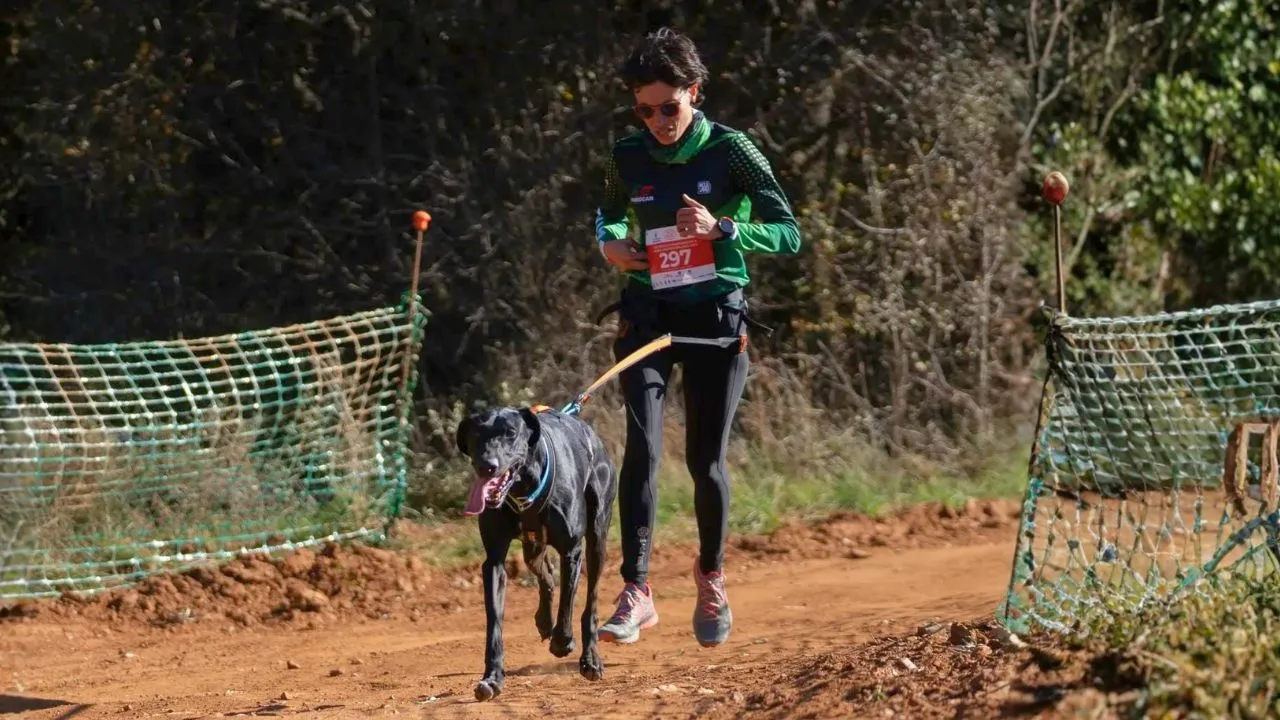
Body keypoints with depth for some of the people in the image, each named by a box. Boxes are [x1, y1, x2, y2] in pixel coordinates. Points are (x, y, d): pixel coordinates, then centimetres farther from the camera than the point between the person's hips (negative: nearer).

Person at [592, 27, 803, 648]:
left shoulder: (730, 151, -7)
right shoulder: (627, 157, 1)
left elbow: (789, 234, -9)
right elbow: (608, 212, 22)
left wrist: (724, 228, -24)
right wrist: (609, 242, 0)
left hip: (718, 318, -1)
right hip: (647, 313, 1)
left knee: (705, 459, 4)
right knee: (643, 445, -16)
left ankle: (711, 575, 29)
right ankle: (636, 591, -18)